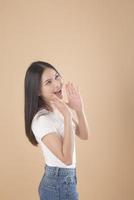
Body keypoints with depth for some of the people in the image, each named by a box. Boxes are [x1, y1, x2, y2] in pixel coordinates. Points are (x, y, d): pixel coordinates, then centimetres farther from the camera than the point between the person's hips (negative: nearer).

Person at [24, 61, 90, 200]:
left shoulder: (61, 108, 0)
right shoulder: (42, 120, -26)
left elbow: (84, 135, 4)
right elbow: (67, 159, -28)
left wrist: (79, 109, -12)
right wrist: (67, 117, -31)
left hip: (67, 179, 8)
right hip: (58, 185, -8)